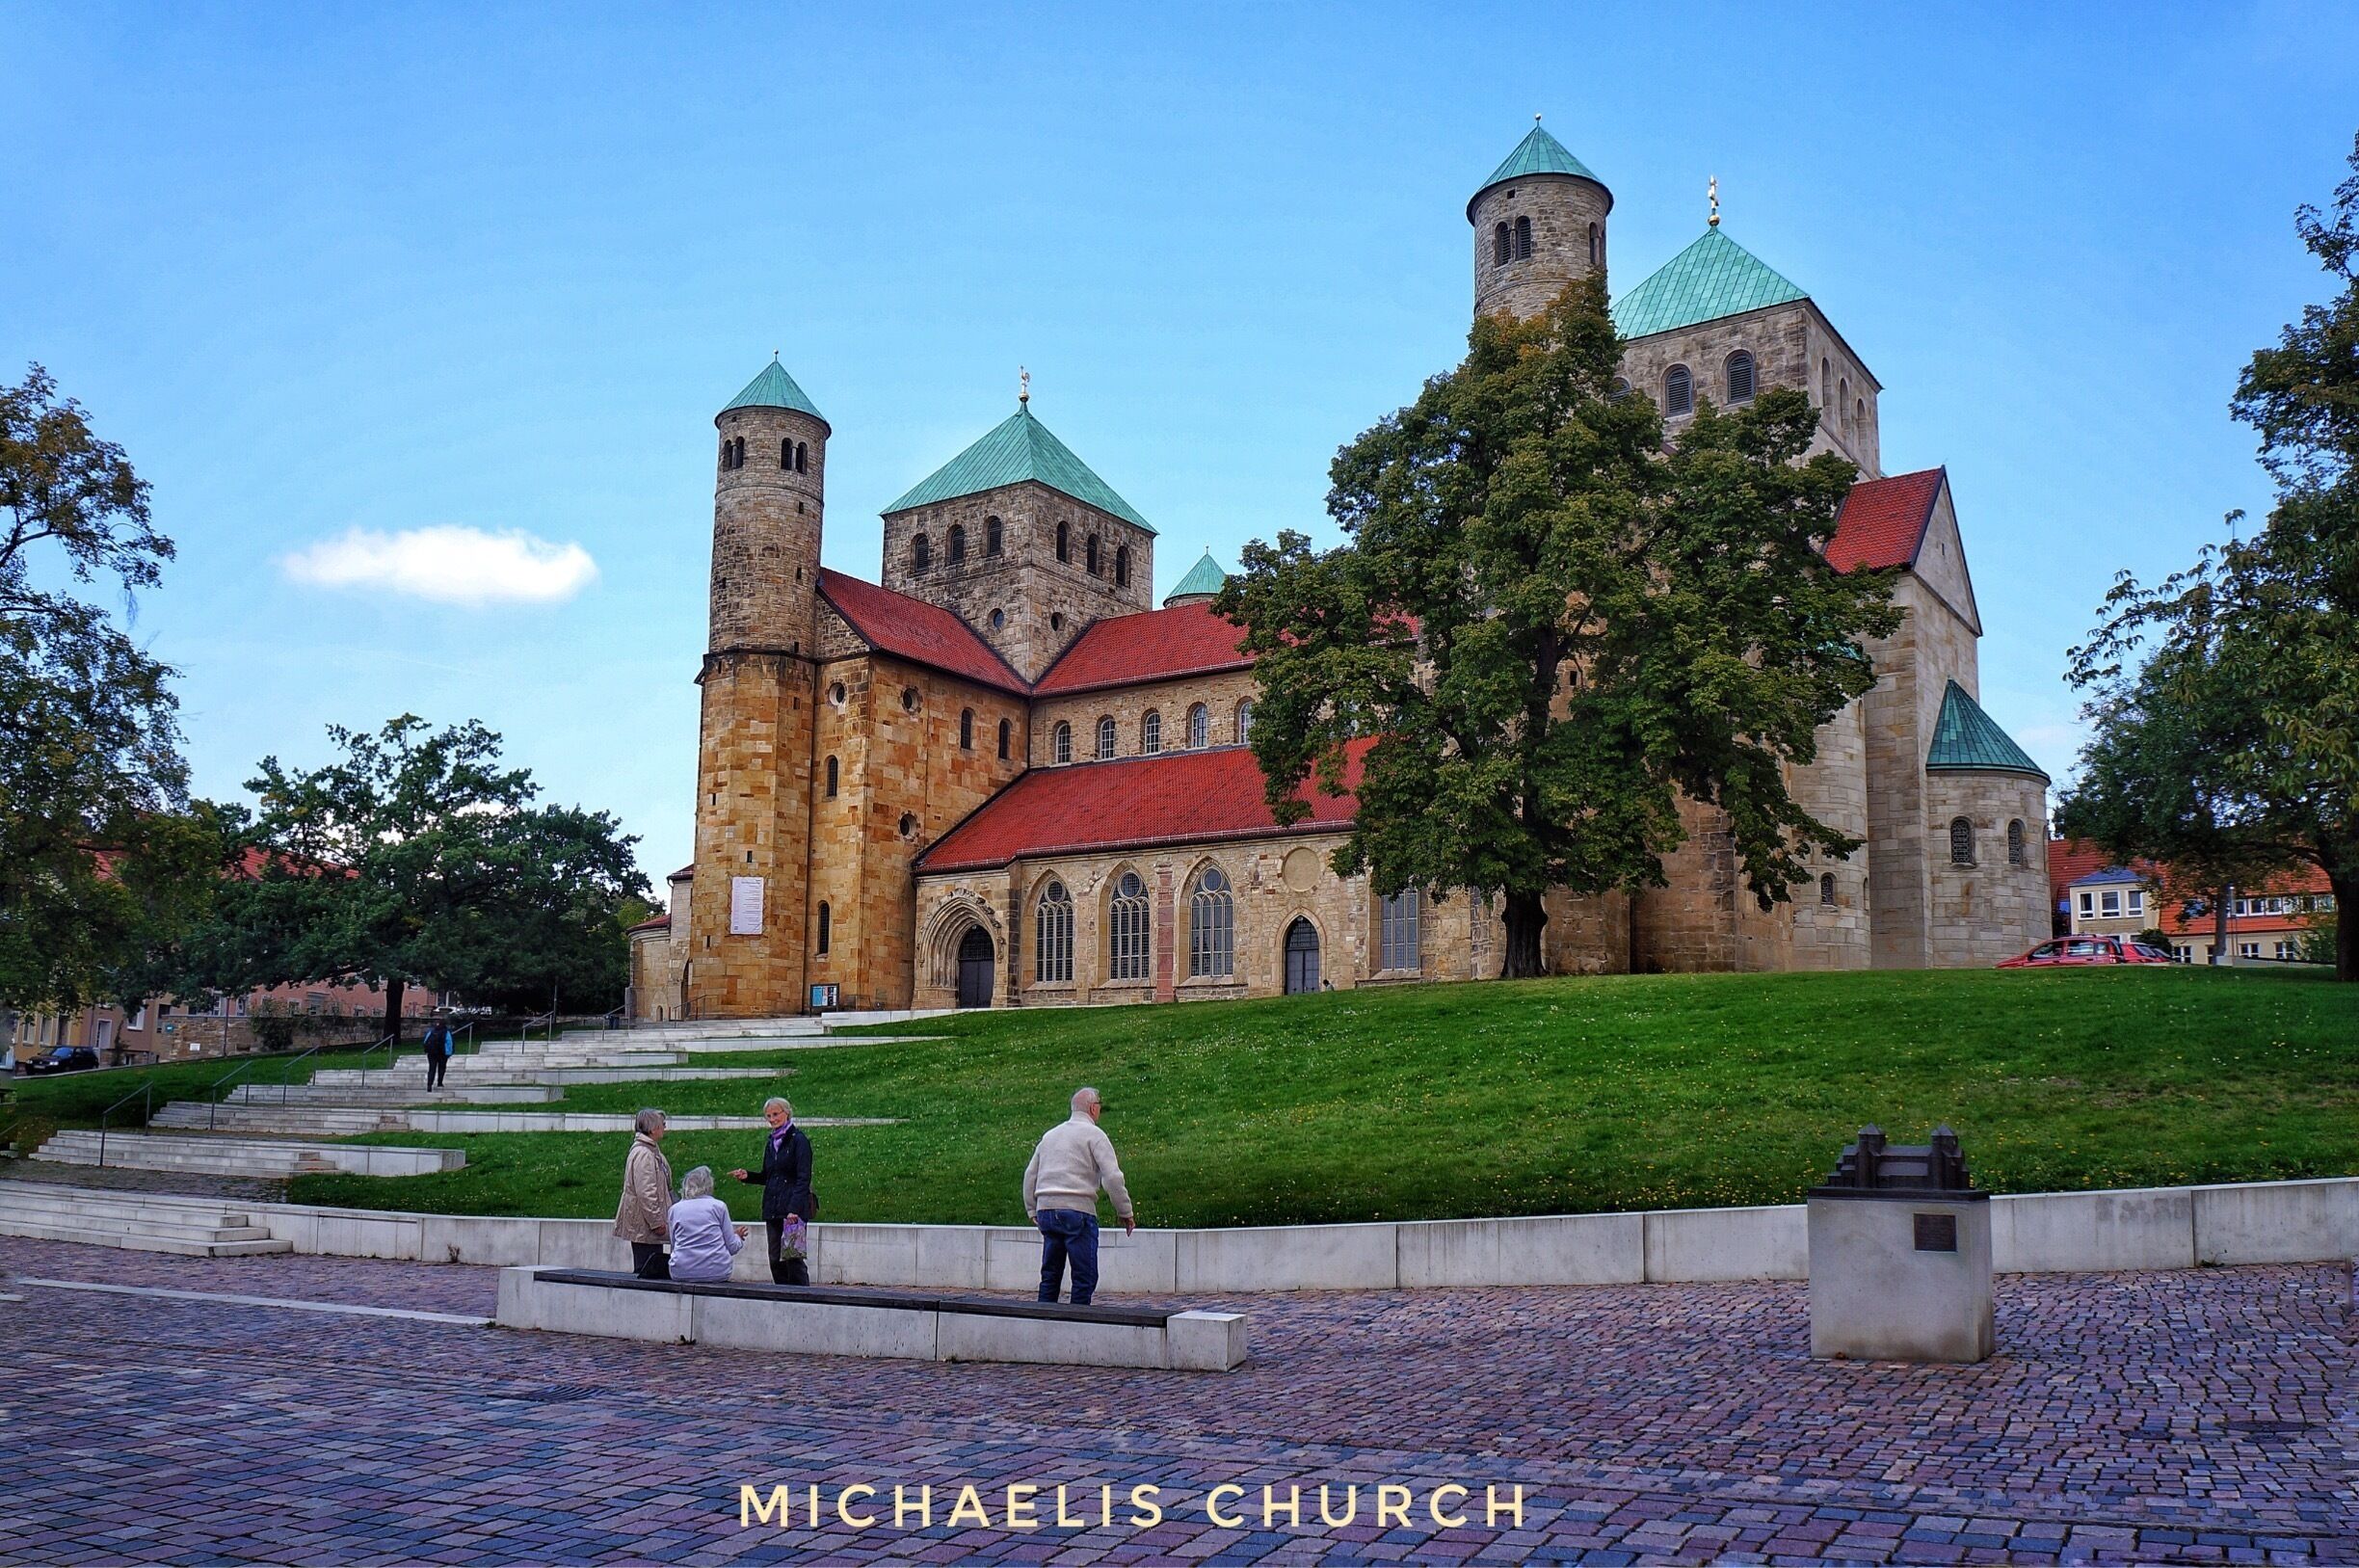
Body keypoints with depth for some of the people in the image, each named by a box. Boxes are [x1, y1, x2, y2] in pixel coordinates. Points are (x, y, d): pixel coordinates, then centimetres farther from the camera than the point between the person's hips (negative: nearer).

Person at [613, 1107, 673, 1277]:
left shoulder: (652, 1150, 15)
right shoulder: (643, 1154, -18)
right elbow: (645, 1192, -23)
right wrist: (657, 1222, -21)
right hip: (644, 1225, -11)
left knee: (657, 1270, 13)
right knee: (646, 1271, -7)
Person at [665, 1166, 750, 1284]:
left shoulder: (675, 1209, 8)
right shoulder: (719, 1206, 3)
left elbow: (673, 1245, 17)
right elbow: (732, 1247, 3)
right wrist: (738, 1237, 26)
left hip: (681, 1273, 2)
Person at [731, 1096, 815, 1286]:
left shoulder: (798, 1140, -6)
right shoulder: (771, 1143, 17)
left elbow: (803, 1178, -12)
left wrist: (794, 1209, -21)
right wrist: (747, 1175, 5)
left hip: (793, 1210, -7)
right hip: (773, 1210, 7)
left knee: (792, 1257, -10)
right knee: (775, 1260, 7)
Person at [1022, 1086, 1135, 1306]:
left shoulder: (1050, 1134, 20)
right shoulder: (1093, 1135, -1)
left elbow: (1030, 1175, 22)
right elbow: (1112, 1177, -9)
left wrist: (1032, 1210, 27)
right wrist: (1125, 1212, -2)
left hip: (1046, 1210, 7)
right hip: (1077, 1209, -7)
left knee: (1050, 1274, 13)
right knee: (1085, 1276, -2)